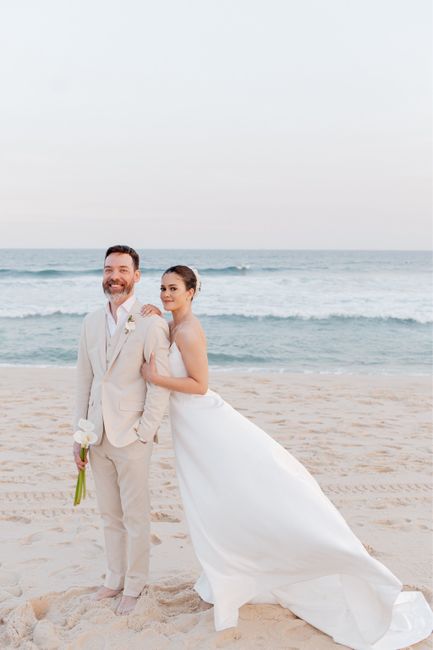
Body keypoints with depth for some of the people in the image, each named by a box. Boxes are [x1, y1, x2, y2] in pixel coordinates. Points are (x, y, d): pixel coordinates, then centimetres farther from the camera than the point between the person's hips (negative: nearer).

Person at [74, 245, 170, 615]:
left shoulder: (152, 324, -11)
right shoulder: (92, 322, 8)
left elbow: (161, 385, -11)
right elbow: (85, 380, 11)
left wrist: (144, 434, -13)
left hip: (132, 437, -5)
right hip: (98, 437, 5)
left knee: (135, 516, 7)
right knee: (110, 515, 17)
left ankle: (134, 585, 23)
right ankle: (115, 578, 32)